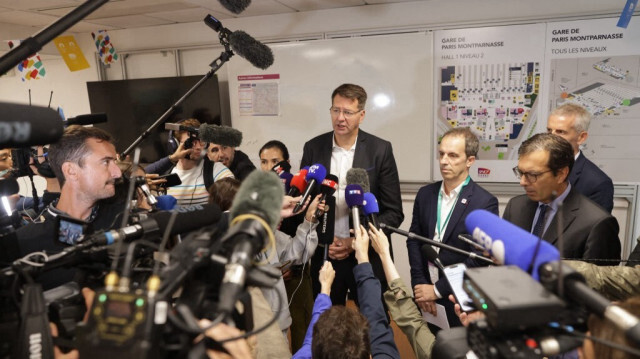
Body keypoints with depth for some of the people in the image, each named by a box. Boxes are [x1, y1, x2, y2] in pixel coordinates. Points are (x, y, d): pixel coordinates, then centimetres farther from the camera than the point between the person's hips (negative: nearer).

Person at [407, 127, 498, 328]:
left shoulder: (485, 202, -11)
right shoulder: (425, 194, 3)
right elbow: (414, 240, 5)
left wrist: (437, 289, -14)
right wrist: (419, 285, -5)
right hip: (425, 295, 4)